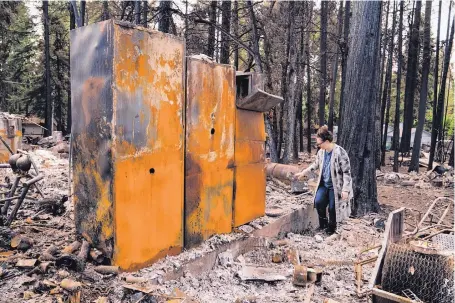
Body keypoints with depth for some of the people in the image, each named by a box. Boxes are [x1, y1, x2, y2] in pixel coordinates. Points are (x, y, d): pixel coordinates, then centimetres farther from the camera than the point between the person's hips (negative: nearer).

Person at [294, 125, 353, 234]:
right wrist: (303, 172, 17)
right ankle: (323, 223, 15)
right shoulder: (321, 152, 1)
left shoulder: (340, 152, -21)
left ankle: (331, 229, 26)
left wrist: (345, 189, -20)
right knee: (318, 202, -10)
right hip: (323, 184, 6)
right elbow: (316, 164, 20)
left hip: (335, 186, -6)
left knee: (333, 208, 3)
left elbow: (347, 172, -18)